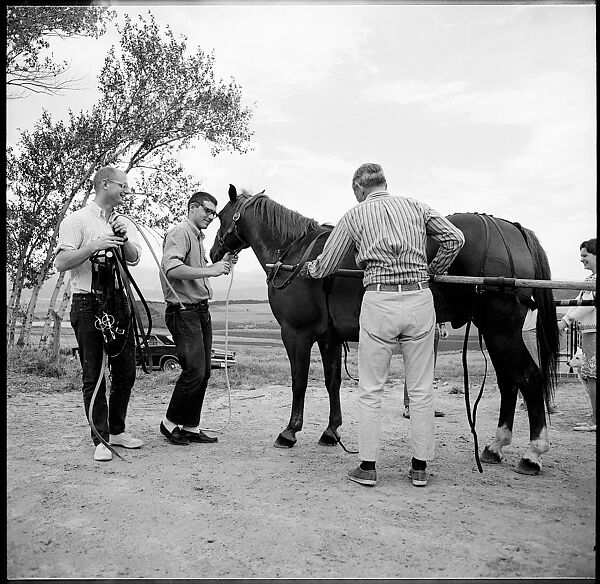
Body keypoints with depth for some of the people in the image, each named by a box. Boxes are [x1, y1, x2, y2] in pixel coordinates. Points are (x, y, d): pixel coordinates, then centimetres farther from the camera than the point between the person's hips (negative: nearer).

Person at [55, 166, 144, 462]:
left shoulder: (124, 223, 16)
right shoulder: (77, 220, -3)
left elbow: (134, 258, 3)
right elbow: (61, 263, -11)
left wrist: (123, 239, -15)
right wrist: (95, 245, -19)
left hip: (119, 302, 6)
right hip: (88, 304, -6)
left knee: (126, 371, 10)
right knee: (93, 374, -1)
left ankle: (117, 430, 25)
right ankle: (101, 439, 6)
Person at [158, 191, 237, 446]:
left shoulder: (198, 237, 21)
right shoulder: (179, 232, -9)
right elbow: (172, 269, -25)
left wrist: (223, 263, 15)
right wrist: (211, 270, -26)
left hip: (201, 310, 10)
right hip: (184, 310, -10)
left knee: (203, 372, 9)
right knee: (194, 370, -11)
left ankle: (191, 427, 18)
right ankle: (170, 423, 7)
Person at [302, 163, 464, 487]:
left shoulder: (354, 216, 7)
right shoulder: (417, 207, 13)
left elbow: (324, 267, 9)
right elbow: (455, 239, 4)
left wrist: (305, 268, 30)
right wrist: (435, 270, 19)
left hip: (378, 302, -2)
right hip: (420, 299, 3)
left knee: (370, 390, 9)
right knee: (421, 390, 10)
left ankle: (367, 467, 14)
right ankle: (420, 467, 18)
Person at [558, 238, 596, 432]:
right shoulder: (591, 278, 18)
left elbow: (589, 303, -20)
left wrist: (566, 320, -19)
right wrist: (564, 319, 11)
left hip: (593, 331, -10)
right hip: (587, 331, 10)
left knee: (591, 373, -7)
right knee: (587, 374, 12)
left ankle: (595, 420, -1)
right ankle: (594, 417, 20)